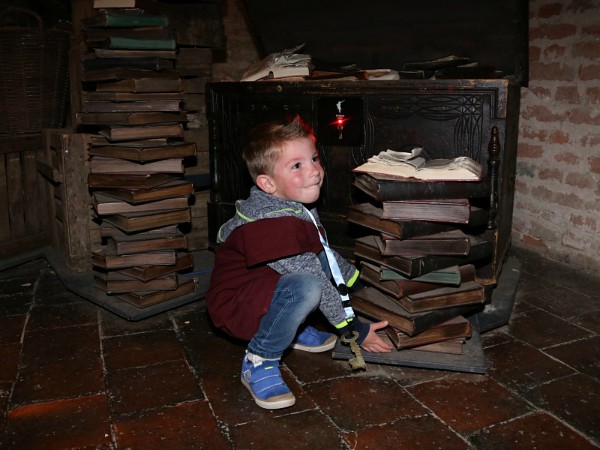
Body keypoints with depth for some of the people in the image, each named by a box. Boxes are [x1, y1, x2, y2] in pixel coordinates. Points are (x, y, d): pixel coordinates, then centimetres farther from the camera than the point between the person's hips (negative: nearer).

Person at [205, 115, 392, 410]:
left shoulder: (296, 206, 0)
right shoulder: (274, 224, -29)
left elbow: (325, 252, 19)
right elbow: (314, 281, -25)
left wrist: (356, 278, 17)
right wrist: (355, 330, -17)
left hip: (267, 288, 9)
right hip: (236, 307, -9)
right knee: (307, 286, -36)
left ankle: (295, 329, 13)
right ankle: (259, 363, -15)